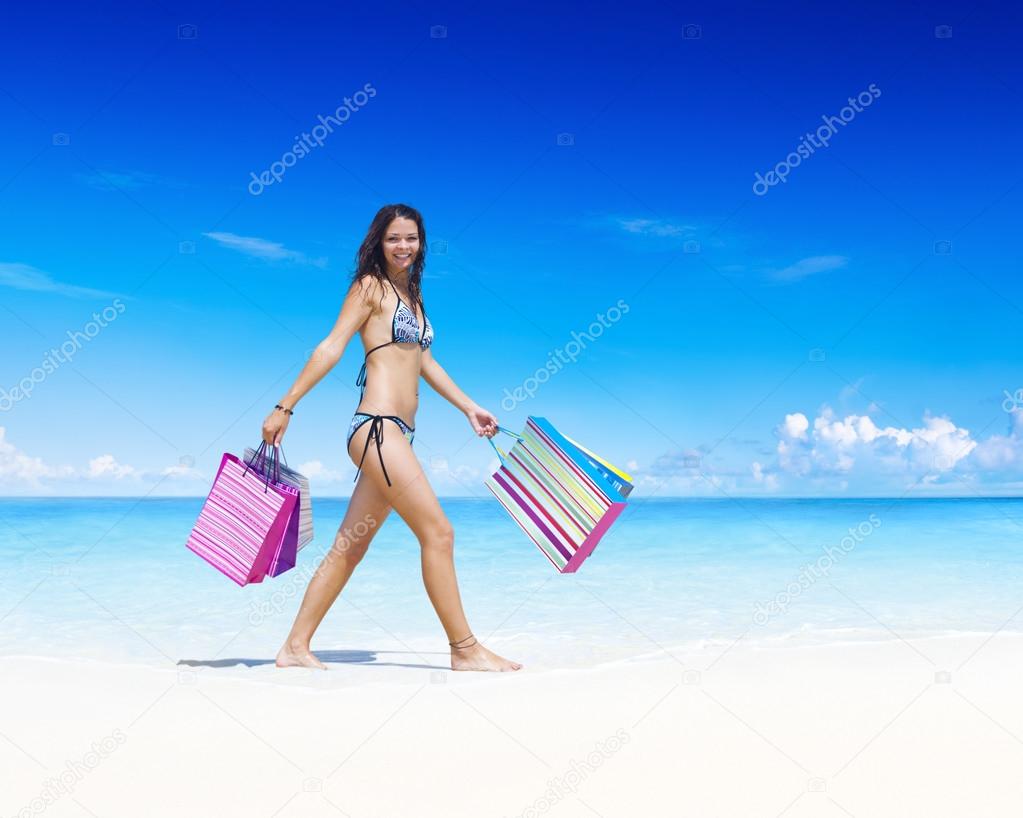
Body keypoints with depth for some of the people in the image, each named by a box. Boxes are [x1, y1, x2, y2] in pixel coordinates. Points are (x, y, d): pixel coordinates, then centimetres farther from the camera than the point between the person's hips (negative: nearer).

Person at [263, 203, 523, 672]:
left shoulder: (412, 294, 22)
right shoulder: (370, 286, 0)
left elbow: (425, 361, 26)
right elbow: (331, 347, -6)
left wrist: (469, 408, 24)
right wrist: (284, 407, -9)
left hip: (397, 435, 8)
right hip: (377, 427, -8)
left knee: (349, 546, 9)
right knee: (438, 532, -8)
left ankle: (296, 646, 16)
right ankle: (465, 649, 1)